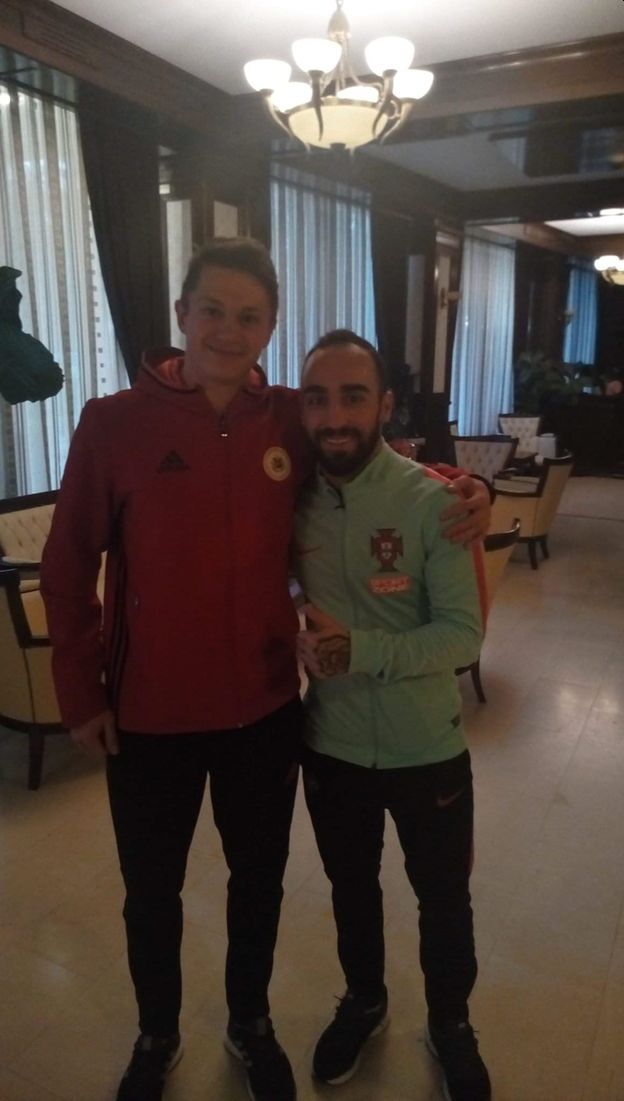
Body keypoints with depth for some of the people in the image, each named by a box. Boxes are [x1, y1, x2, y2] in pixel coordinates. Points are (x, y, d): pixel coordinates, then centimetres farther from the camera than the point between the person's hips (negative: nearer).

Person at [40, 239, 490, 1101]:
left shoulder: (292, 421, -5)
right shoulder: (114, 423, -11)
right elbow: (68, 567, -5)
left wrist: (461, 487, -8)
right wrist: (80, 690, -5)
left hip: (265, 708, 2)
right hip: (148, 716, -1)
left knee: (258, 880, 21)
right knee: (152, 892, 19)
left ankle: (251, 1025, 50)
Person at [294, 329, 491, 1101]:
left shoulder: (431, 501, -19)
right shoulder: (295, 499, -7)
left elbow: (463, 635, -20)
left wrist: (360, 651, -31)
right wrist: (294, 647, -9)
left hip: (427, 748, -2)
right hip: (331, 744, 3)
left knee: (443, 898, 19)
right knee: (350, 887, 24)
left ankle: (450, 1025, 47)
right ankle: (363, 1002, 52)